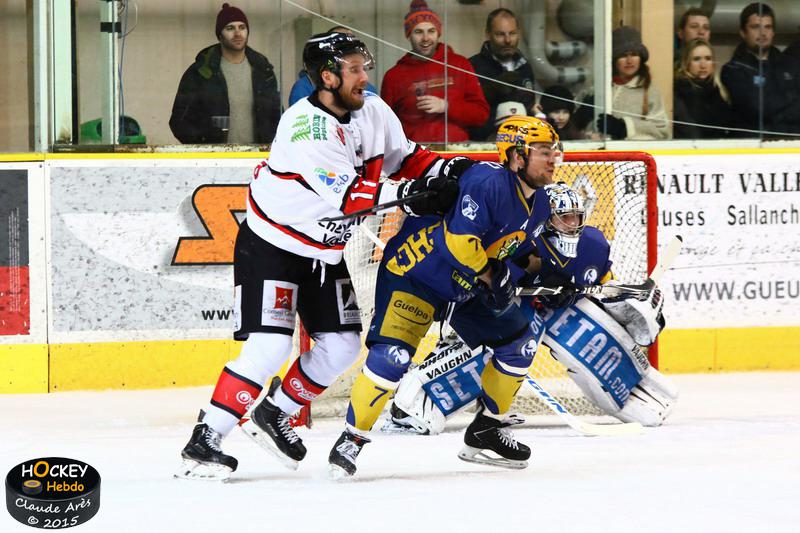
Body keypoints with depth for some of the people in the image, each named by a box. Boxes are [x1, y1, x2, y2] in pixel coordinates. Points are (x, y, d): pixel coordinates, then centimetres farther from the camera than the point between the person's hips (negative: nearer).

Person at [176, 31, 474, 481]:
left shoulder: (372, 110, -3)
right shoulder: (305, 127, -28)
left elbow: (402, 156, 10)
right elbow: (344, 196, -33)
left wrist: (444, 168, -9)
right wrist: (408, 196, -39)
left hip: (323, 251, 8)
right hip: (271, 245, -8)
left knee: (342, 345, 5)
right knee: (270, 346, -17)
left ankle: (273, 415, 24)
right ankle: (203, 442, -13)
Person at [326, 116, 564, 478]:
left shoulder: (535, 203, 4)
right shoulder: (488, 182, -27)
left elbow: (515, 250, 18)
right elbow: (460, 239, -33)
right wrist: (491, 276, -20)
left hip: (467, 285, 10)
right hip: (416, 271, -10)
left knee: (519, 344, 11)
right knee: (393, 354, -23)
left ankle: (486, 429, 23)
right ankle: (352, 439, -13)